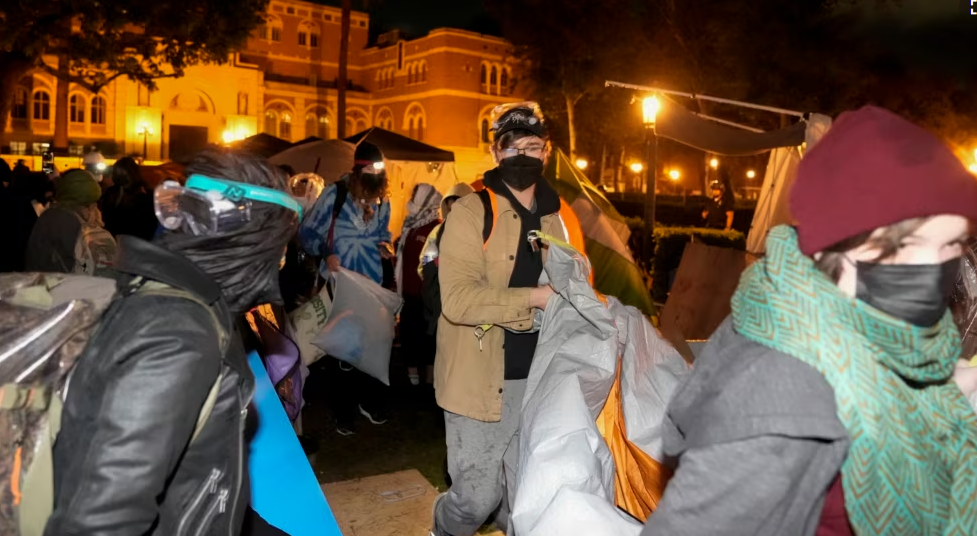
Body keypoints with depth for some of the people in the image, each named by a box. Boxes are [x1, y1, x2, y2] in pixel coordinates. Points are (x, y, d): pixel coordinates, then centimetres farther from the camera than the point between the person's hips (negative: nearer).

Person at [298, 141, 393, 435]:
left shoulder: (382, 201, 5)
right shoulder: (335, 193, -12)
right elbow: (307, 232, -10)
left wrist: (384, 245, -4)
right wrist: (325, 253, -25)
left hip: (371, 284, 4)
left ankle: (369, 401, 30)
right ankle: (343, 410, 19)